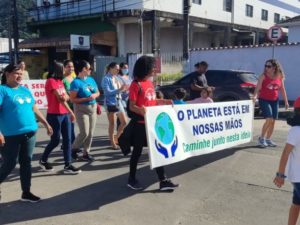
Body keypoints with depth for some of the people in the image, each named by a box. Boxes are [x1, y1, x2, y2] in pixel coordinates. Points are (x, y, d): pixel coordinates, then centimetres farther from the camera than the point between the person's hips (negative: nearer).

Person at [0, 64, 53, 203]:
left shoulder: (25, 90, 14)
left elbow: (35, 109, 20)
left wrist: (46, 124, 20)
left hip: (29, 133, 6)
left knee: (26, 162, 11)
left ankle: (26, 192, 21)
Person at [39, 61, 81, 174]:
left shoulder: (60, 81, 15)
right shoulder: (50, 81, -11)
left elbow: (66, 97, 15)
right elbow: (60, 98, -14)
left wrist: (64, 98, -4)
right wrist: (71, 112, -5)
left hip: (65, 114, 8)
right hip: (54, 115, -8)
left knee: (67, 139, 3)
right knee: (55, 140, 2)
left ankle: (68, 165, 6)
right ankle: (43, 160, 25)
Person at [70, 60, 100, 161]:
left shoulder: (91, 79, 7)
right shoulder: (76, 82, -13)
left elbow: (98, 92, 16)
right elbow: (72, 99, -16)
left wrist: (94, 95, -6)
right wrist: (86, 98, -21)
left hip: (92, 108, 7)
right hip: (81, 110, -6)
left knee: (90, 133, 7)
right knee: (84, 133, -9)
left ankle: (86, 153, 19)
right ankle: (74, 149, 15)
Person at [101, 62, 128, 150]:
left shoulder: (116, 78, 13)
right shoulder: (106, 79, -8)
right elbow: (107, 92, -18)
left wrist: (124, 89, -1)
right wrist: (119, 89, -23)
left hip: (119, 102, 7)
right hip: (110, 103, -7)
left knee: (124, 122, 7)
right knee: (112, 124, 2)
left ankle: (116, 138, 25)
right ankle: (113, 143, 11)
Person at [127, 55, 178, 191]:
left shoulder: (150, 83, 11)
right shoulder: (136, 84, -14)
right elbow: (132, 106, -17)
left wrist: (164, 101, 11)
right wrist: (140, 110, -36)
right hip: (140, 124, -8)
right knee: (137, 151, 5)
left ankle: (163, 181, 16)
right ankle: (131, 179, 22)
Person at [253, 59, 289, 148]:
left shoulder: (279, 77, 2)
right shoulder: (263, 76, -9)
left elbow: (282, 90, 10)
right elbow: (258, 87, -18)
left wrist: (286, 101, 11)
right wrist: (255, 96, -36)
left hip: (275, 101, 5)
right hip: (264, 100, -5)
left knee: (273, 121, 7)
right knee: (269, 119, -16)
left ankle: (268, 139, 22)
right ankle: (261, 138, 1)